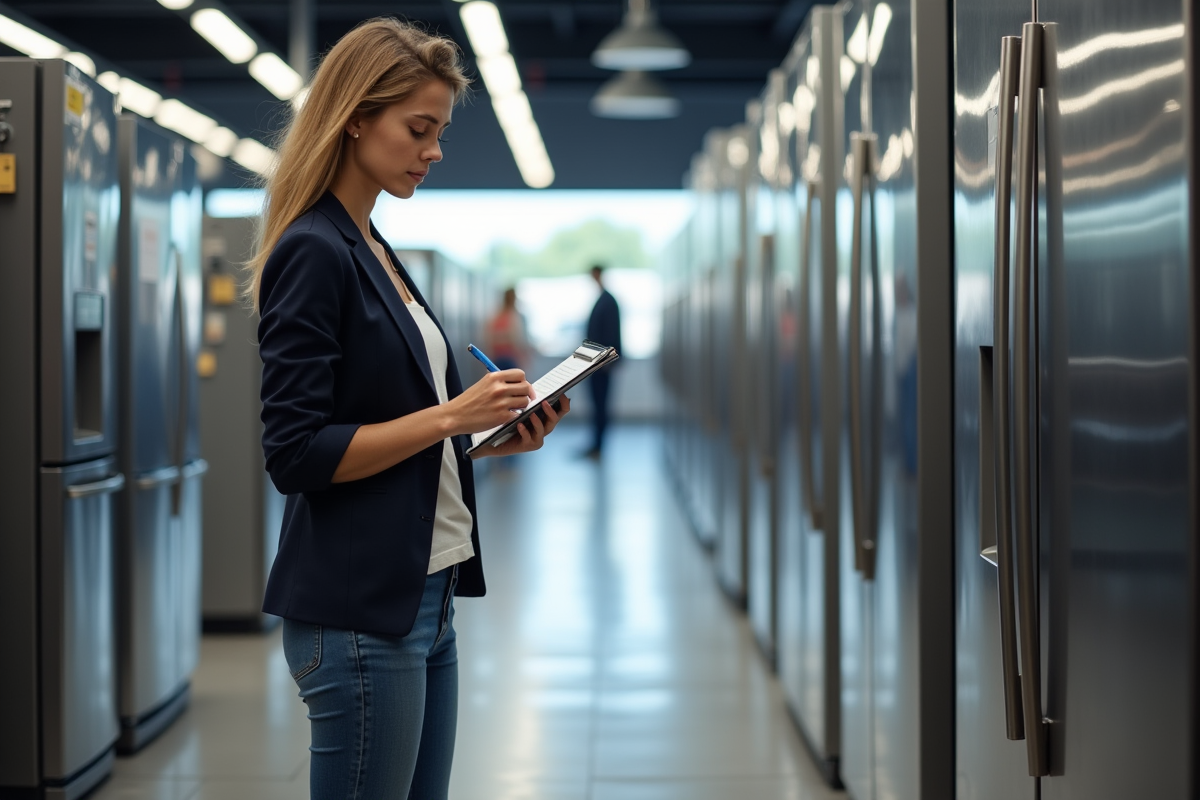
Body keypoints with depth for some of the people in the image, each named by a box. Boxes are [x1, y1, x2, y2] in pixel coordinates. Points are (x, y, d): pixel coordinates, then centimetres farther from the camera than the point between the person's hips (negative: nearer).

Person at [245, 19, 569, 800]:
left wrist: (491, 433, 6)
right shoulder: (313, 252, -14)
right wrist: (450, 416, -19)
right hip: (358, 609, -9)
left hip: (423, 597, 9)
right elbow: (297, 452, -19)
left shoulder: (375, 251, 14)